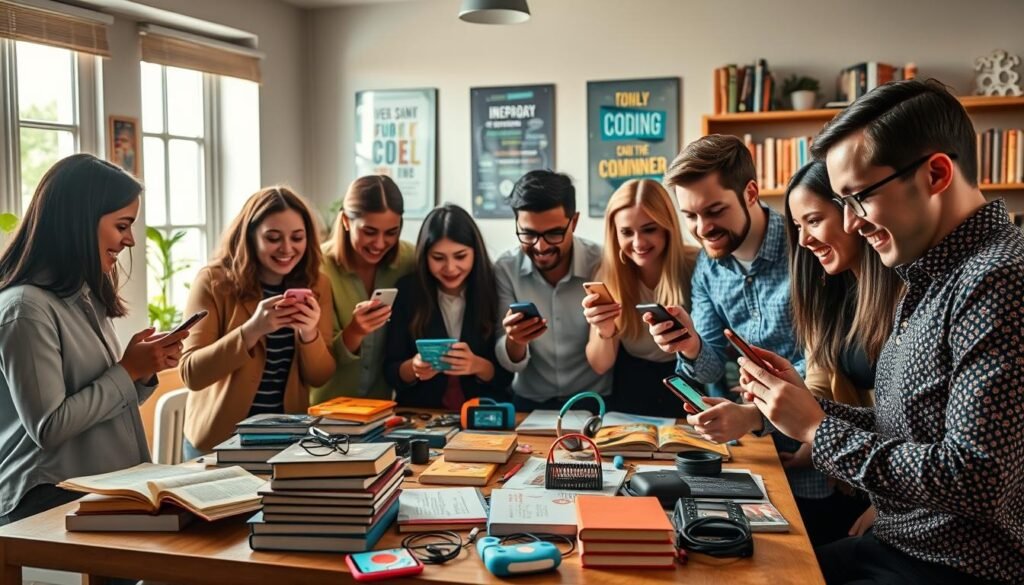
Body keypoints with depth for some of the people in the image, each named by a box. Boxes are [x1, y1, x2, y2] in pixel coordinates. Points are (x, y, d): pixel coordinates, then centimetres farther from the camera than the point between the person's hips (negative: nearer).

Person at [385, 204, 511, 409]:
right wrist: (413, 368, -19)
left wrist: (478, 365, -22)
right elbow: (390, 371, 2)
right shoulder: (406, 291, -1)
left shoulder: (495, 290, -5)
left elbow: (506, 375, -3)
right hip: (421, 413, 2)